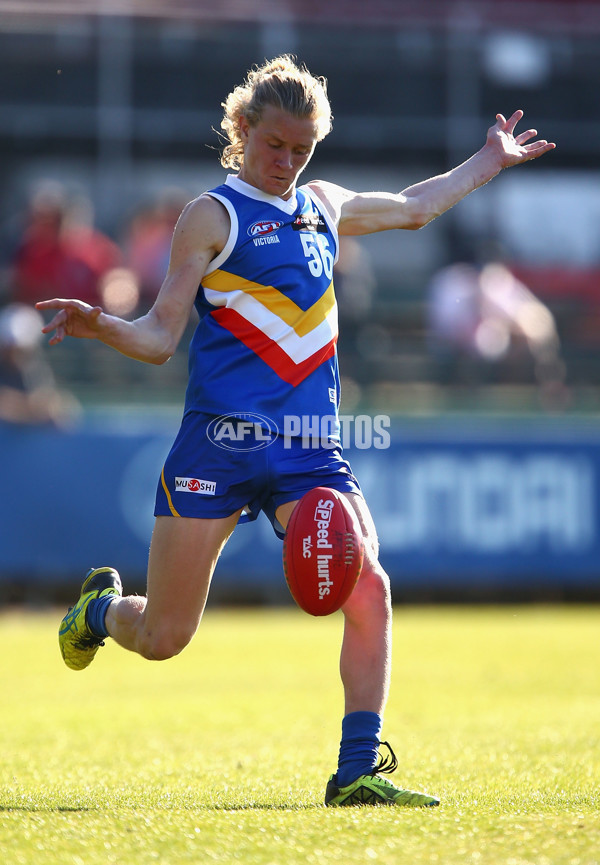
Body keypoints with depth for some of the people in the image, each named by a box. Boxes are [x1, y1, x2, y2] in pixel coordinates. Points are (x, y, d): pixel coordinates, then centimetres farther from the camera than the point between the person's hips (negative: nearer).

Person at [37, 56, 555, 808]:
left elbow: (412, 208, 38)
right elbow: (160, 337, -4)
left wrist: (489, 162, 44)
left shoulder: (324, 206, 17)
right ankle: (101, 607, 38)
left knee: (368, 589, -18)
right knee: (162, 638, 1)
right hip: (220, 438, -4)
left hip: (307, 449, 4)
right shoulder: (212, 215, -1)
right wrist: (99, 326, -24)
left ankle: (356, 773, -12)